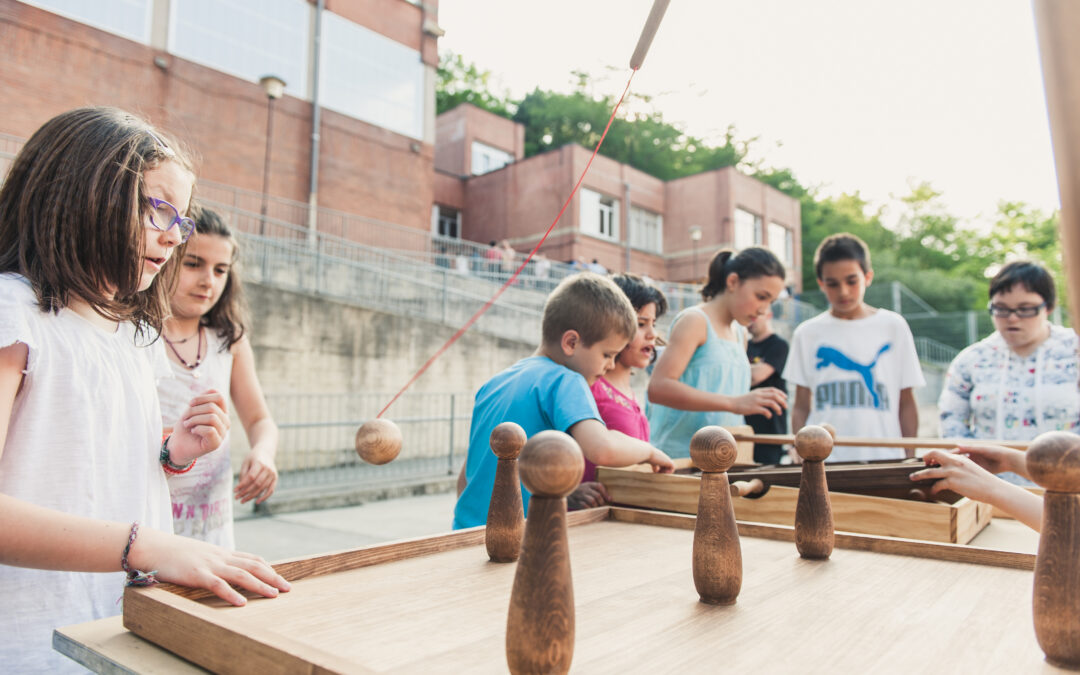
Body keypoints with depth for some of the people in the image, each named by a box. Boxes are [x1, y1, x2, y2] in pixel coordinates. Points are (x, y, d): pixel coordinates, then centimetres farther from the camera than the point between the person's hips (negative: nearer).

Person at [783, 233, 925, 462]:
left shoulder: (893, 326, 6)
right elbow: (801, 406, 7)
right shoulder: (807, 333, 6)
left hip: (884, 459, 0)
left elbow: (906, 403, 9)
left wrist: (910, 457, 3)